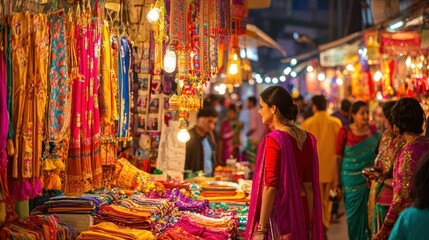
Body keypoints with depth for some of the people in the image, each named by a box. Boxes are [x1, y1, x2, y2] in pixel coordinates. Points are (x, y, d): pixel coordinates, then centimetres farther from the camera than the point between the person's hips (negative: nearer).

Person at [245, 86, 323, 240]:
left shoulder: (274, 140, -15)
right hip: (301, 210, 7)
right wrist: (310, 222, 13)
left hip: (278, 211, -6)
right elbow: (309, 184, 8)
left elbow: (270, 186, -18)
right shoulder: (306, 138, 4)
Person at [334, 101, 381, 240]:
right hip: (351, 179, -2)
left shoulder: (373, 130, 3)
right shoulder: (345, 132, -7)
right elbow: (338, 158, -4)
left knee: (368, 213, 4)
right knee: (354, 213, 5)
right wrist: (337, 182, -5)